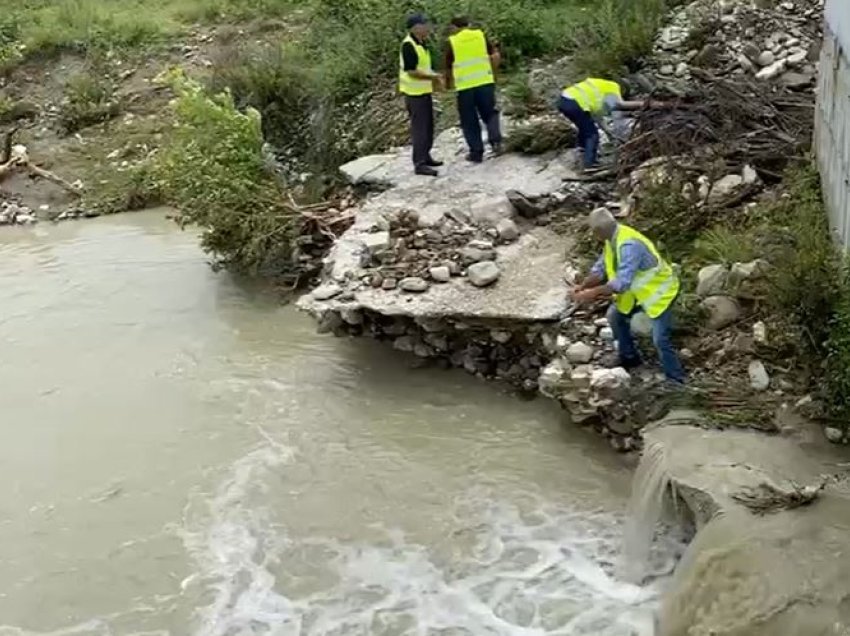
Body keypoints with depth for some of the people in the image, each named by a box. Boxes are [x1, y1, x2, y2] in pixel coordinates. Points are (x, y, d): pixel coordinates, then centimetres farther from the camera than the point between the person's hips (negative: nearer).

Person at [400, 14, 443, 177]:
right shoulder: (408, 45, -20)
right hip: (414, 93, -10)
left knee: (428, 126, 17)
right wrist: (431, 76, -19)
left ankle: (425, 156, 29)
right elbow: (411, 71, -24)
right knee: (419, 128, -8)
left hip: (425, 91, 10)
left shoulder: (421, 44, 11)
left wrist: (433, 76, 9)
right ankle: (419, 164, -5)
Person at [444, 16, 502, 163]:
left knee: (470, 120, 8)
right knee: (489, 113, 17)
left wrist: (449, 83, 25)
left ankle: (476, 152, 10)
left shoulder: (452, 42, 1)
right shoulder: (480, 35, 7)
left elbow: (448, 67, 7)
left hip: (465, 85, -2)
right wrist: (492, 73, 16)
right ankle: (495, 140, -5)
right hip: (485, 82, 2)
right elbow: (496, 56, 2)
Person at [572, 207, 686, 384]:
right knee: (615, 316, 15)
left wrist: (593, 293, -32)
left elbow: (622, 283, -37)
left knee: (660, 340, -14)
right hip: (639, 290, 10)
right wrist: (582, 286, -7)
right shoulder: (612, 240, -3)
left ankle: (676, 381, -1)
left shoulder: (628, 244, -34)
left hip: (659, 290, -10)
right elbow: (600, 268, 7)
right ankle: (629, 357, 30)